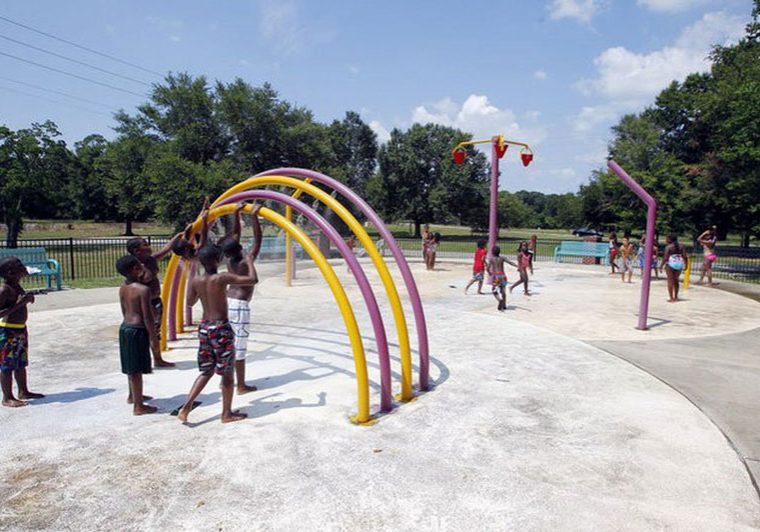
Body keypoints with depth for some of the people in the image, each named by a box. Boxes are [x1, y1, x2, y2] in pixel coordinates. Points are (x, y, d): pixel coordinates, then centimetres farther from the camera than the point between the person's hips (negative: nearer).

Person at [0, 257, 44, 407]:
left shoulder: (17, 286, 8)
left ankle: (23, 392, 30)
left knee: (21, 364, 18)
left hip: (21, 329, 9)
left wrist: (28, 298, 7)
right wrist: (18, 304, -27)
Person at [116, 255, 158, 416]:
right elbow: (147, 316, -18)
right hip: (137, 329, -8)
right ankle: (138, 406, 6)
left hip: (125, 326, 8)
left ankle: (133, 396, 40)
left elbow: (124, 311, 13)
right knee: (137, 368, -2)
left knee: (131, 366, 23)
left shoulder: (122, 288, 6)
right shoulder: (143, 289, -18)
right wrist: (153, 336, -11)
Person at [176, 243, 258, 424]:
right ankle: (227, 413, 17)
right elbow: (253, 280, -17)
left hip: (204, 327, 6)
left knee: (206, 371, 20)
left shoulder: (196, 281, 1)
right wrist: (249, 262, -1)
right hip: (221, 328, -6)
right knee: (227, 373, 8)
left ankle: (186, 407, 12)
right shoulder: (222, 278, -16)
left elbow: (190, 302, 18)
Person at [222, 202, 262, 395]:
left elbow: (235, 235, 10)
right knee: (239, 346, -3)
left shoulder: (230, 261, 3)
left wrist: (236, 213, 11)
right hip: (239, 305, -8)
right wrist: (254, 217, -17)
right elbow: (257, 240, -16)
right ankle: (241, 386, 5)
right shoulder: (245, 263, -15)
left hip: (227, 302, 8)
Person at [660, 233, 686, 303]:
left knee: (670, 281, 1)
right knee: (676, 280, 17)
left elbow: (665, 258, -14)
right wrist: (685, 264, 12)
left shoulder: (668, 247, -9)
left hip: (671, 264, -5)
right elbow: (684, 257, 1)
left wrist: (661, 265, -5)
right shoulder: (681, 246, 6)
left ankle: (671, 298, -1)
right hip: (679, 264, 6)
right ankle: (675, 297, 22)